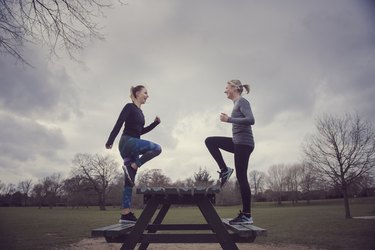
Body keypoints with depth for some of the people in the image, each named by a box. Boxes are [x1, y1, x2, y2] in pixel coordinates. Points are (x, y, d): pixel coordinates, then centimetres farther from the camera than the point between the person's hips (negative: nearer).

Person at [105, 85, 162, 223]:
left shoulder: (140, 112, 20)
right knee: (156, 148, -22)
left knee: (129, 182, 3)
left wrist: (155, 123, 18)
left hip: (133, 145, 8)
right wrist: (110, 141, -23)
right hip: (127, 142, -8)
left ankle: (126, 214, 5)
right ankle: (131, 166, -14)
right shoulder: (129, 107, -4)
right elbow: (119, 123, -14)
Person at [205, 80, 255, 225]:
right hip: (237, 142, 9)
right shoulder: (237, 103, 18)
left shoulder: (242, 101, -8)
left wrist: (229, 119, -21)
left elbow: (251, 120, -22)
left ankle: (247, 215, 0)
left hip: (243, 143, -9)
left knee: (241, 177, -7)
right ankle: (224, 170, 1)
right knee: (210, 141, 4)